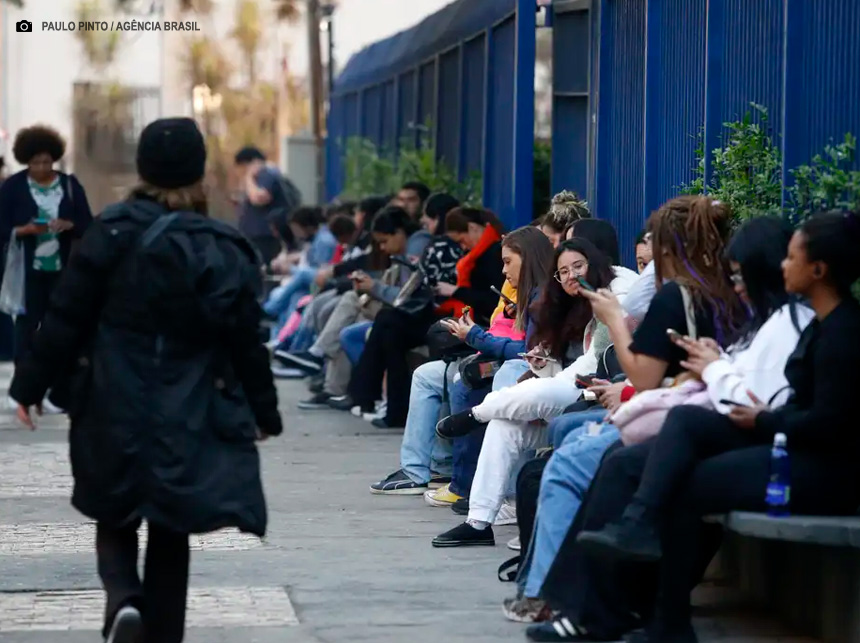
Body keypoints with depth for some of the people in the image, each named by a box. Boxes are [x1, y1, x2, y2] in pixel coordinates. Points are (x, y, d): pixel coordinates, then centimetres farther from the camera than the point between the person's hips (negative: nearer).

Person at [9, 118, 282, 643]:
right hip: (190, 420, 1)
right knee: (170, 533, 13)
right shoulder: (224, 250, -5)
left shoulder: (112, 233, -7)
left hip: (115, 413, 0)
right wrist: (264, 412, 12)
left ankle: (123, 596, -12)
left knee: (115, 518, 15)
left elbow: (67, 318, -6)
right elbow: (246, 342, -1)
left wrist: (32, 384, 4)